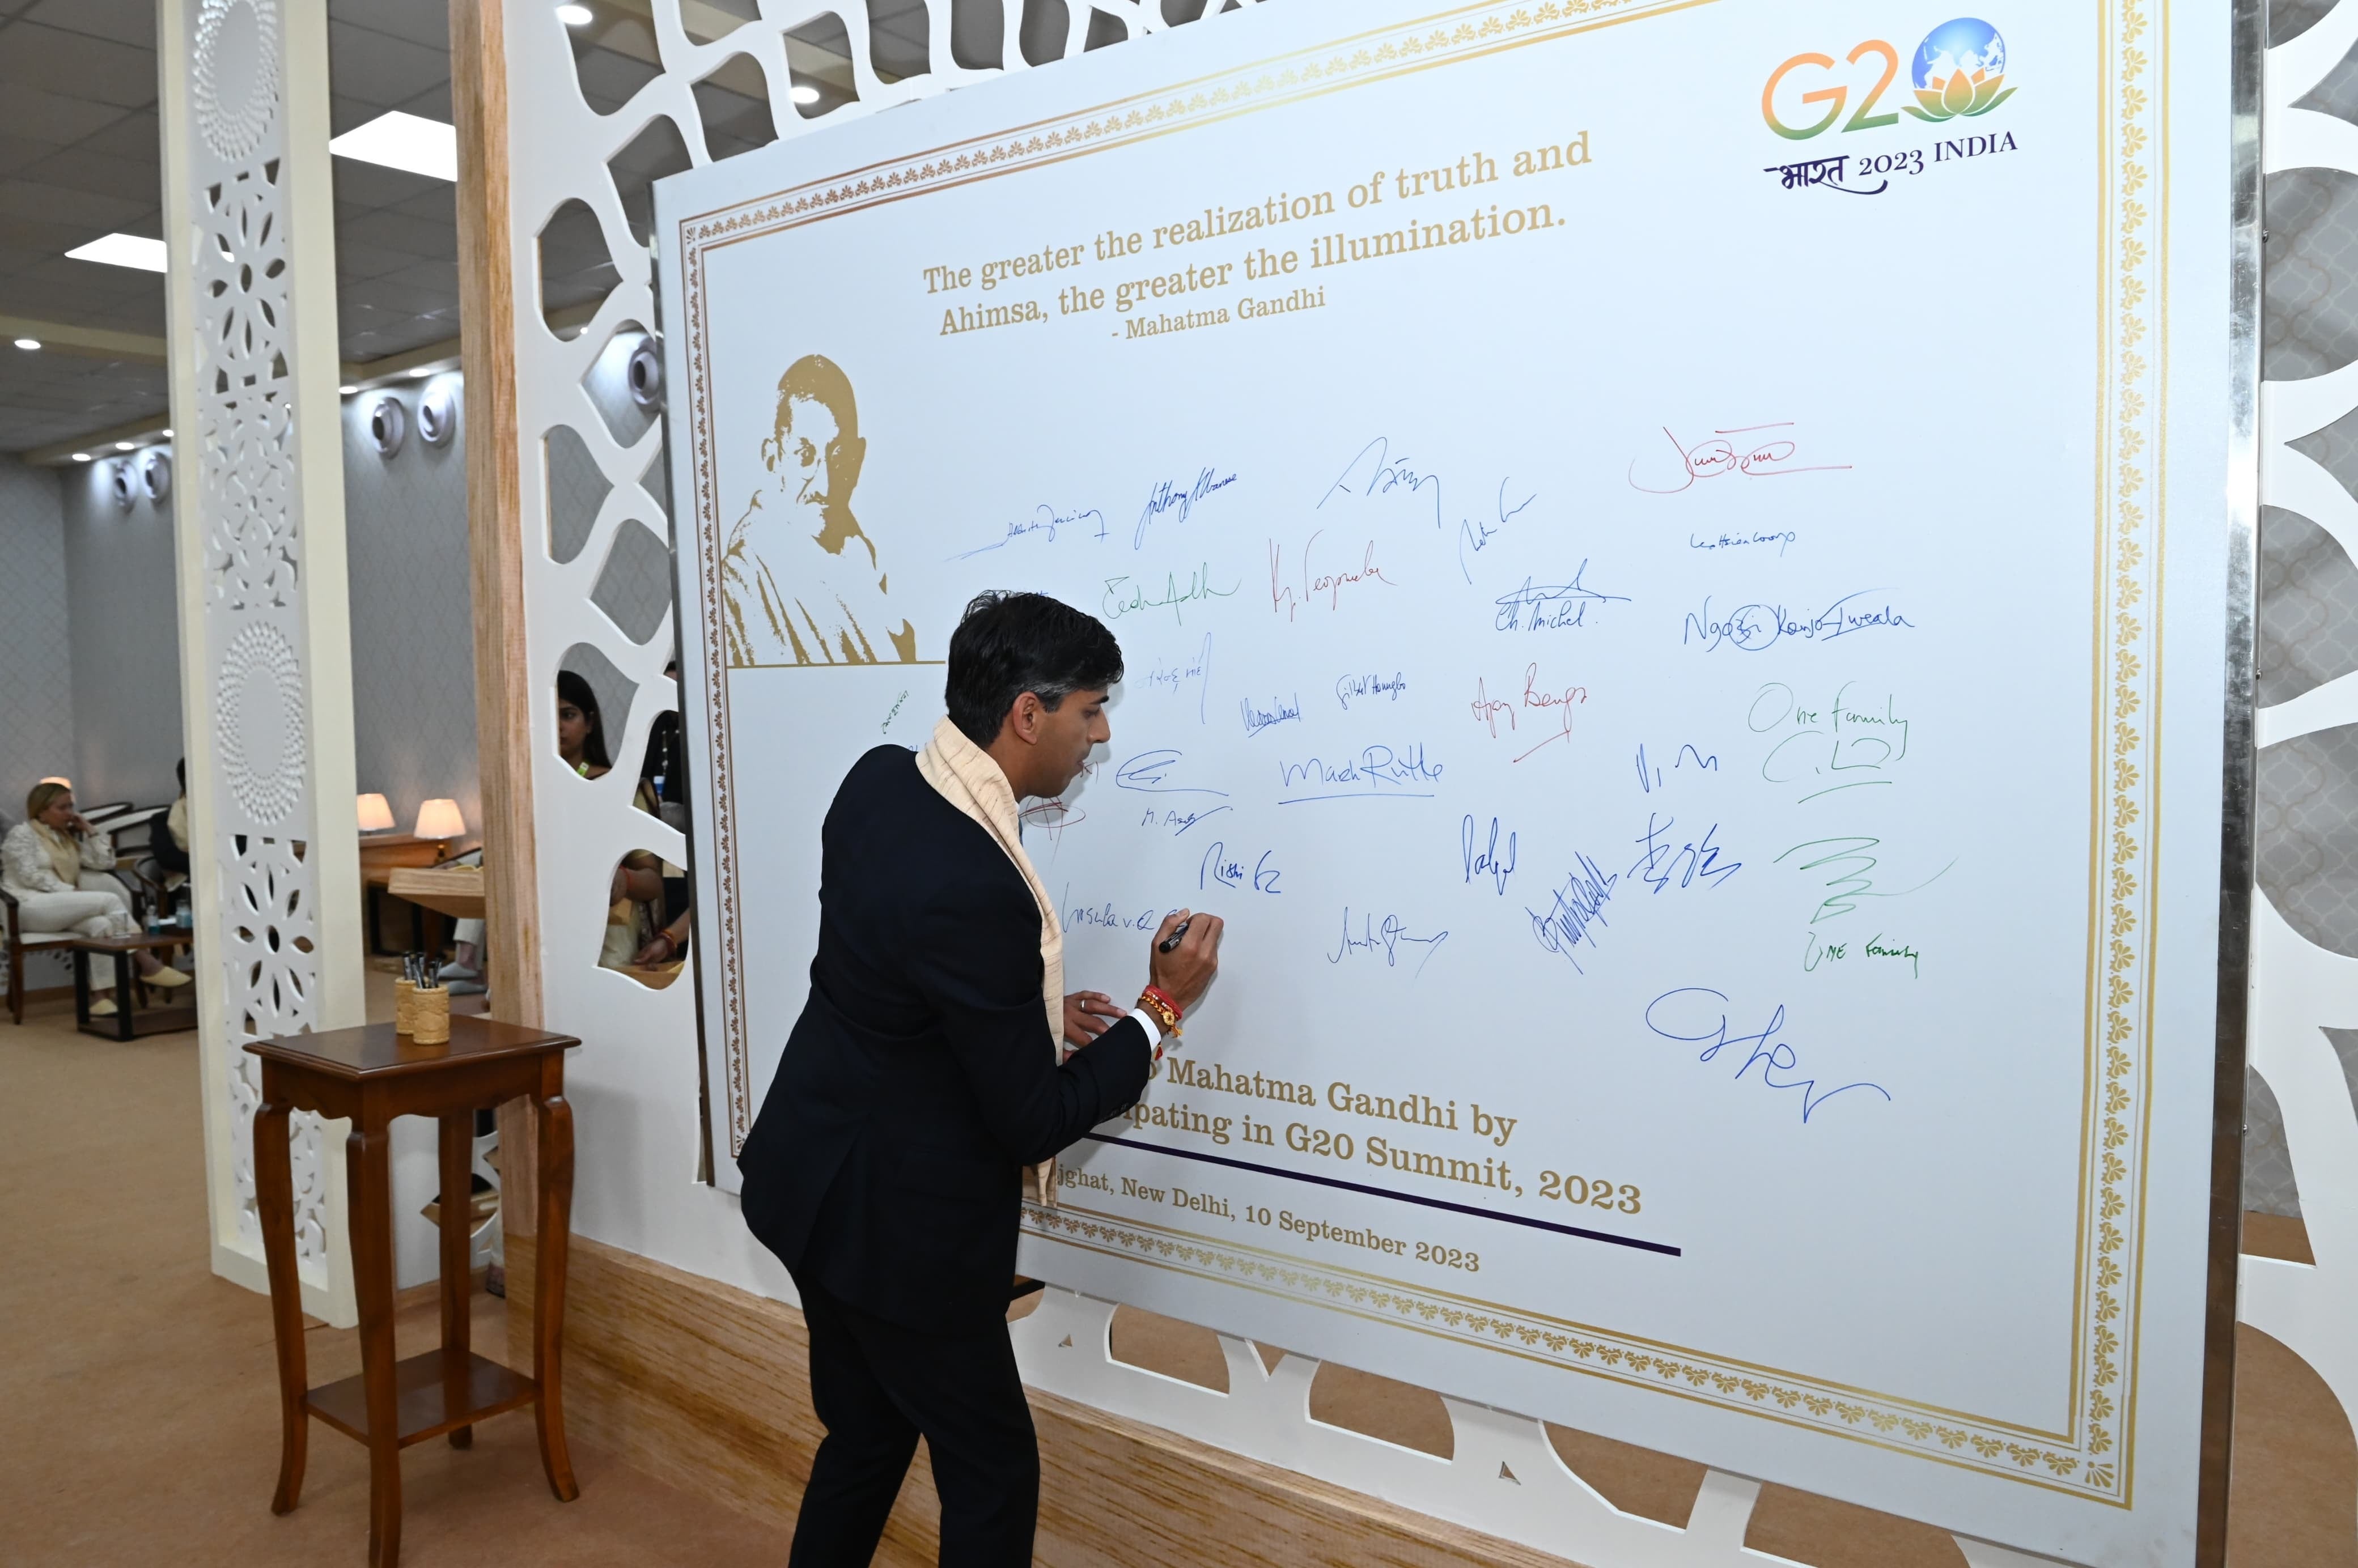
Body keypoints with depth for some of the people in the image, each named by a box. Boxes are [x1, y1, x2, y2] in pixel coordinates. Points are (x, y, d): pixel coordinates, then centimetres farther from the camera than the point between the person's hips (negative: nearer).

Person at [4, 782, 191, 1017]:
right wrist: (72, 891, -17)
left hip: (63, 907, 7)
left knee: (101, 923, -28)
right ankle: (147, 964, -27)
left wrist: (88, 830, 8)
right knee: (109, 900, -28)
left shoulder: (68, 837, 21)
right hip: (30, 907, -7)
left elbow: (105, 863, 13)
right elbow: (30, 876, -11)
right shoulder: (21, 834, 2)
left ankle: (99, 995, -35)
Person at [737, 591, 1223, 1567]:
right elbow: (1034, 1125, -22)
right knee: (993, 1471, 13)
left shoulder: (879, 779, -6)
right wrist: (1163, 1009, -12)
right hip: (900, 1229, -9)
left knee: (865, 1433, 25)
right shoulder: (974, 889, -33)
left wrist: (1032, 1010, 4)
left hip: (811, 1181, 9)